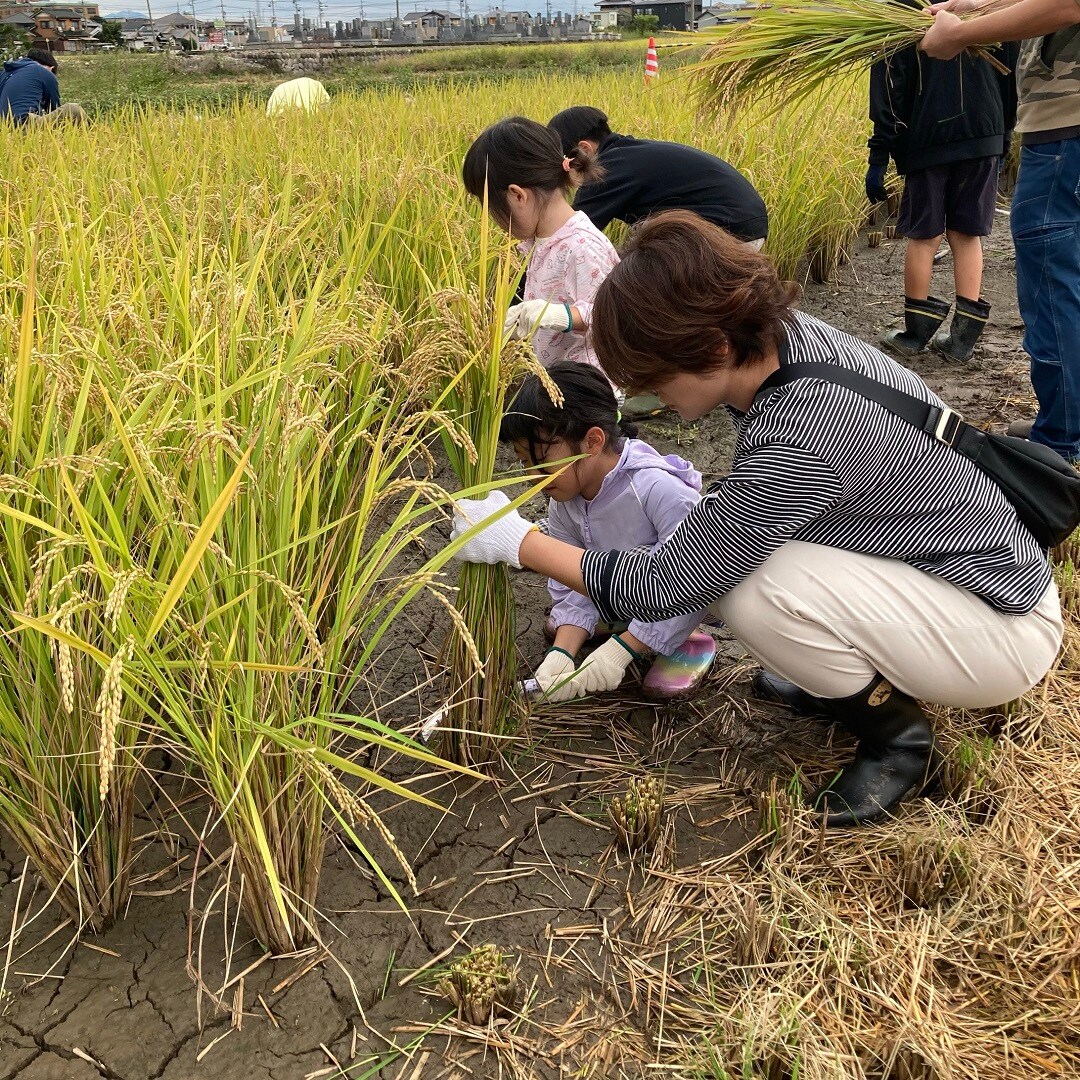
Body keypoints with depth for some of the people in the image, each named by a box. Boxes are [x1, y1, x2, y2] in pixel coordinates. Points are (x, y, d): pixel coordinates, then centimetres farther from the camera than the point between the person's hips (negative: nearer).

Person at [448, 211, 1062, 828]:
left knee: (752, 584, -28)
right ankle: (846, 680, 15)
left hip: (1007, 633, -8)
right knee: (724, 542, -1)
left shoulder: (799, 443, -34)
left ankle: (896, 733, -3)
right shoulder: (787, 335, -9)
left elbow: (660, 586, -23)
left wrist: (518, 541, -13)